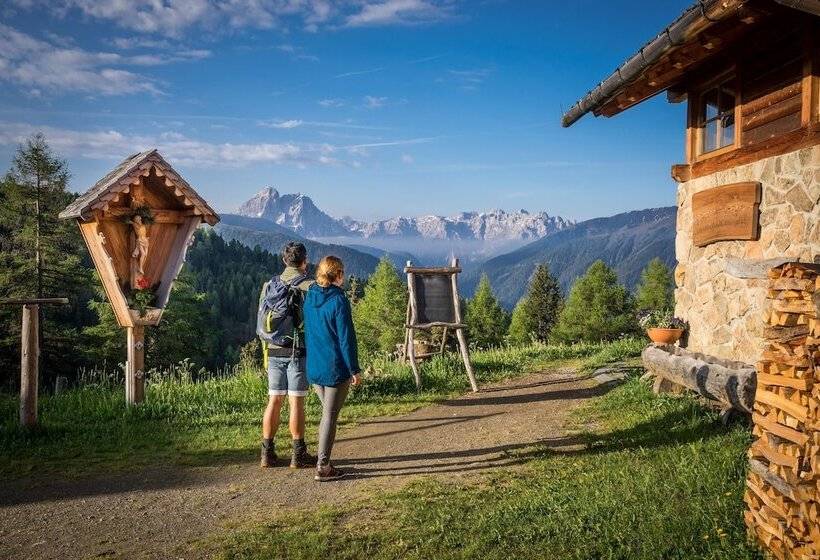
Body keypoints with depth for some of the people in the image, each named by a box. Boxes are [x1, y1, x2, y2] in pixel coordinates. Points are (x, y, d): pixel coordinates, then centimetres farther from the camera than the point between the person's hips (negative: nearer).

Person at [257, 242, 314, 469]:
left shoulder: (269, 286, 8)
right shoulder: (309, 287, -8)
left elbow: (260, 324, 10)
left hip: (274, 353, 5)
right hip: (298, 352, -5)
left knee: (274, 401, 10)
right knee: (296, 402, 0)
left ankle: (268, 453, 15)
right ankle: (298, 454, 6)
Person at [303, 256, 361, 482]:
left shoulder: (309, 298, 6)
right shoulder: (338, 300, -15)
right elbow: (346, 338, -15)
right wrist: (354, 369, -8)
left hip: (313, 367, 7)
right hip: (335, 368, -6)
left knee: (327, 412, 20)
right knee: (330, 415, 3)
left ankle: (323, 461, 23)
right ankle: (323, 467, 8)